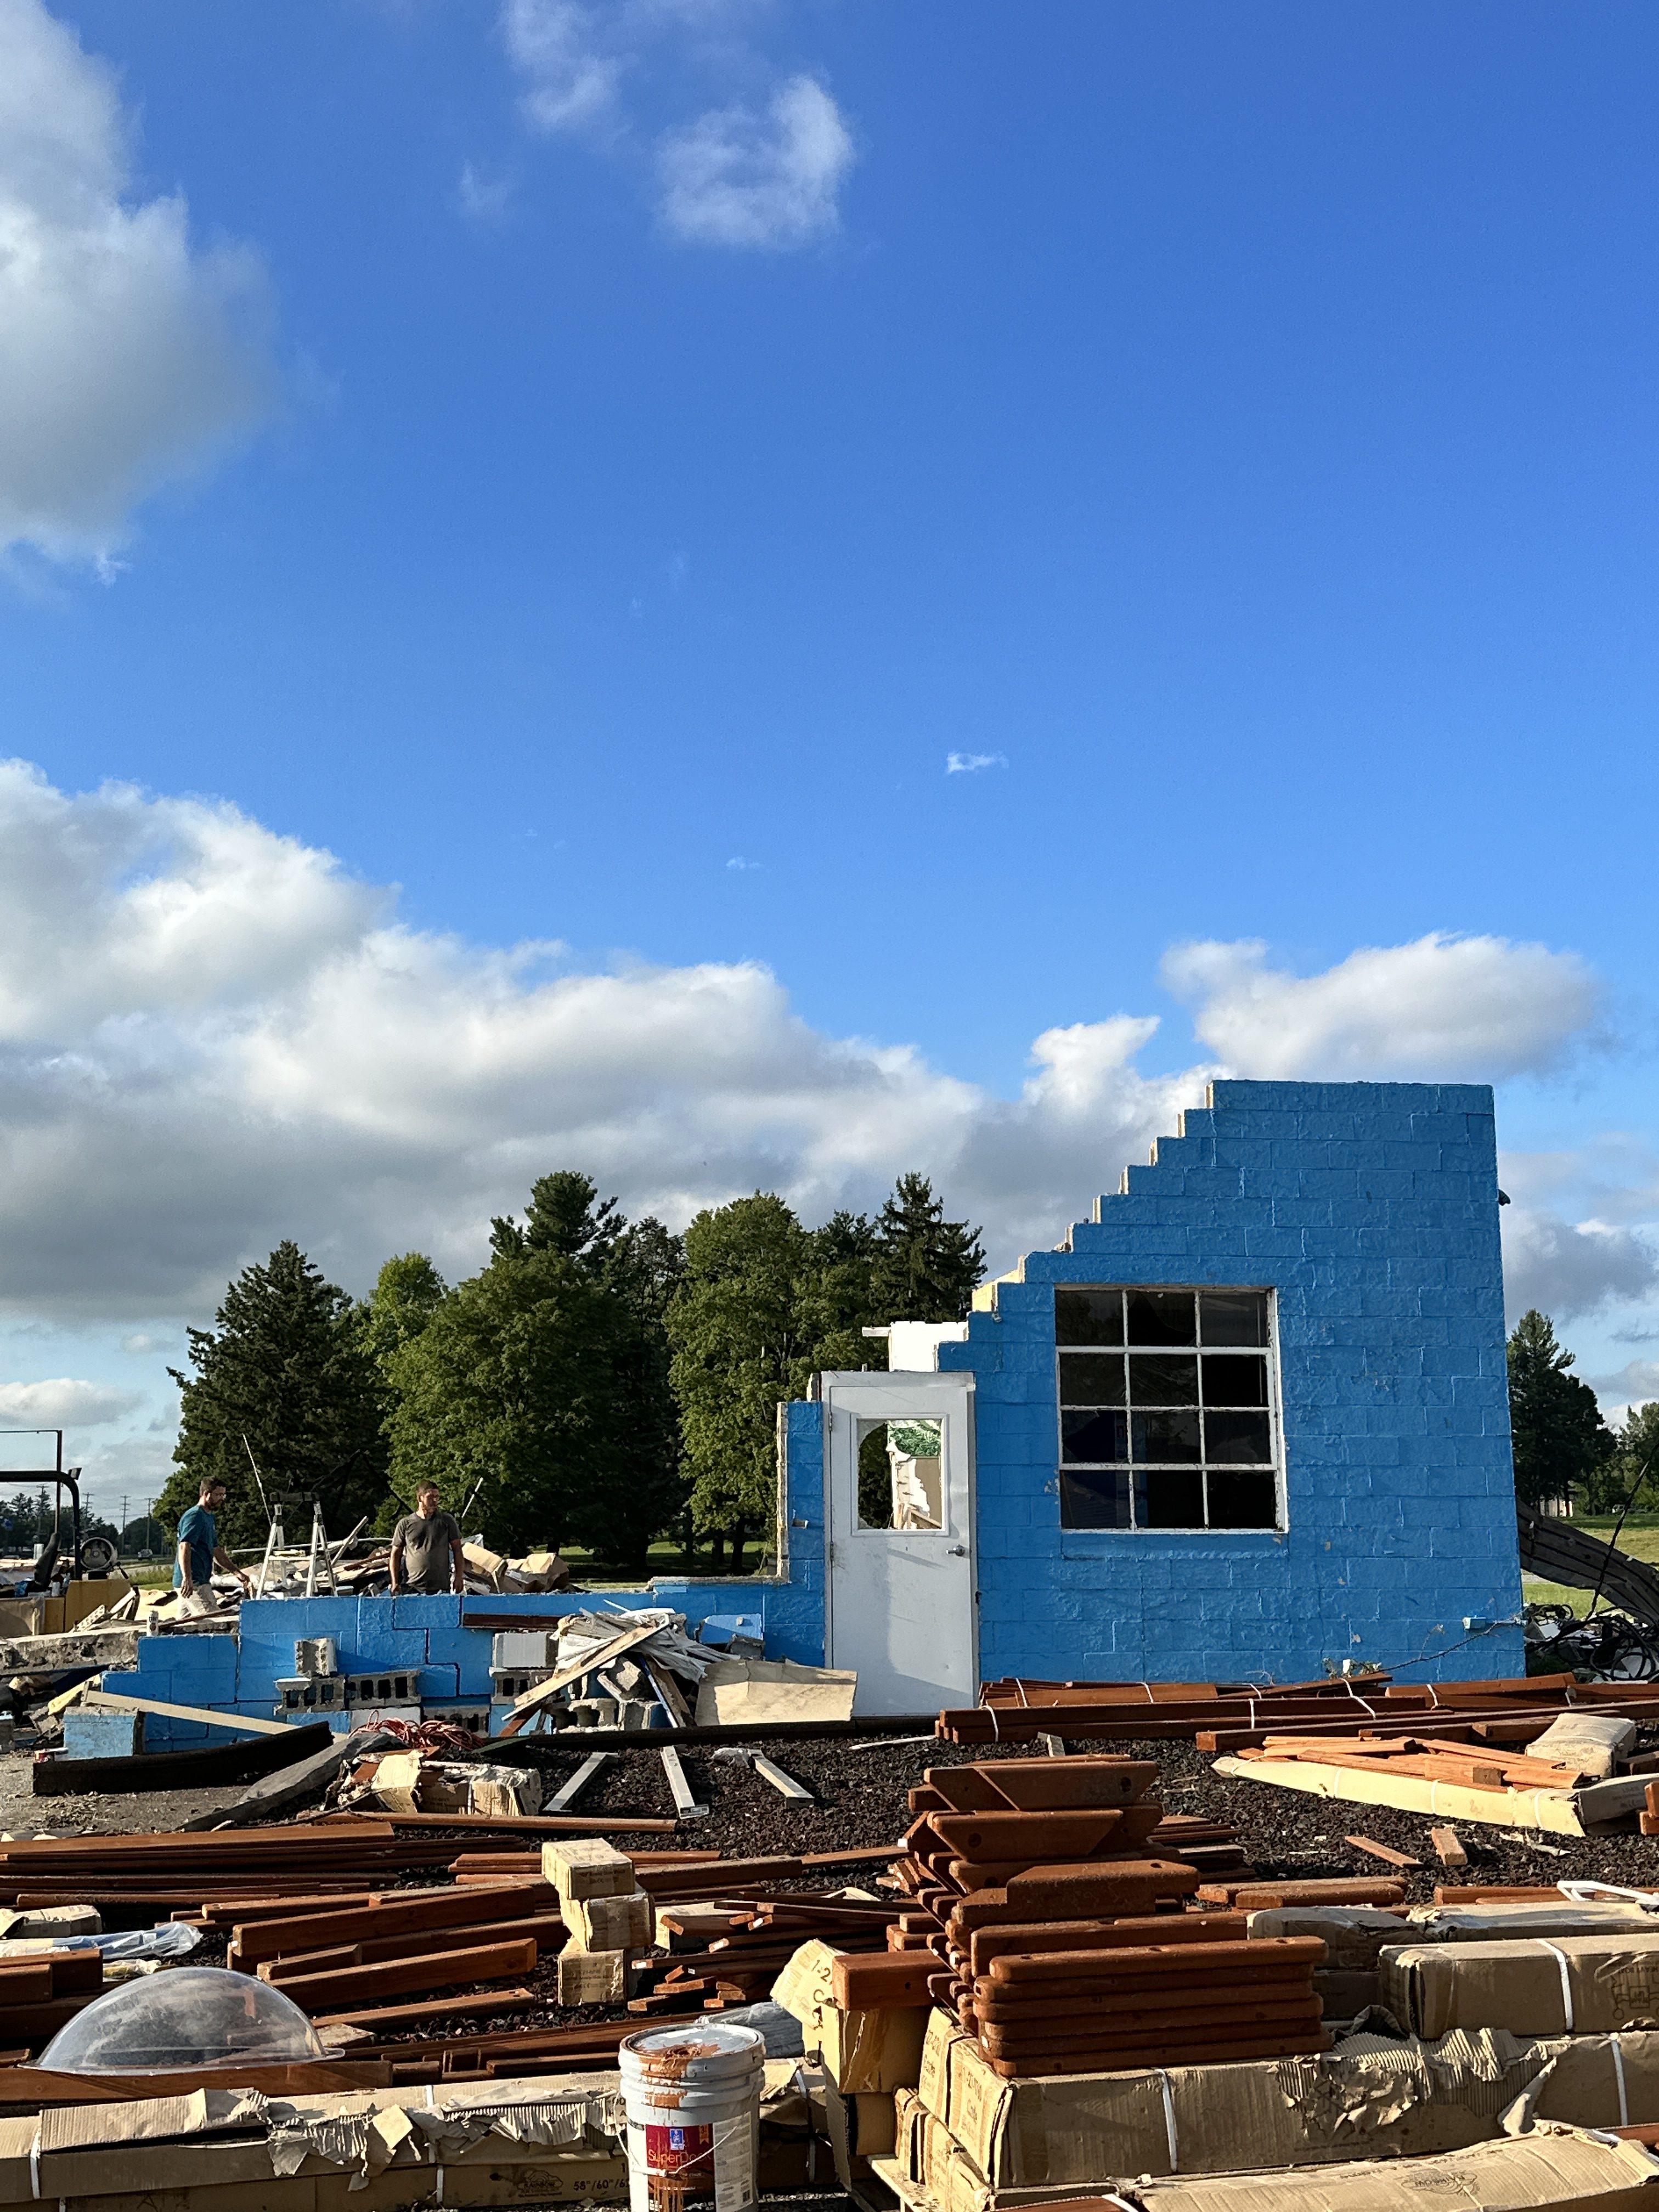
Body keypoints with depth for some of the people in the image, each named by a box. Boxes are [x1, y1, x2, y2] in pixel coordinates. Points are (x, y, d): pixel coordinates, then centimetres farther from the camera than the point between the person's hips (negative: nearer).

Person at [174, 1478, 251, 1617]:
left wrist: (238, 1573, 21)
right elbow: (184, 1547, -23)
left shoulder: (209, 1518, 22)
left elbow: (216, 1553, 27)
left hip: (201, 1581, 10)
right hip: (193, 1583, -10)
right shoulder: (194, 1516, -11)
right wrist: (187, 1578, -34)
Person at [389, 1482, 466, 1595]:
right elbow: (396, 1554, 10)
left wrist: (459, 1577, 1)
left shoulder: (447, 1521, 8)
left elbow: (457, 1550, 9)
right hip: (411, 1587, 0)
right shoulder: (405, 1524, 7)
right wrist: (395, 1583, 2)